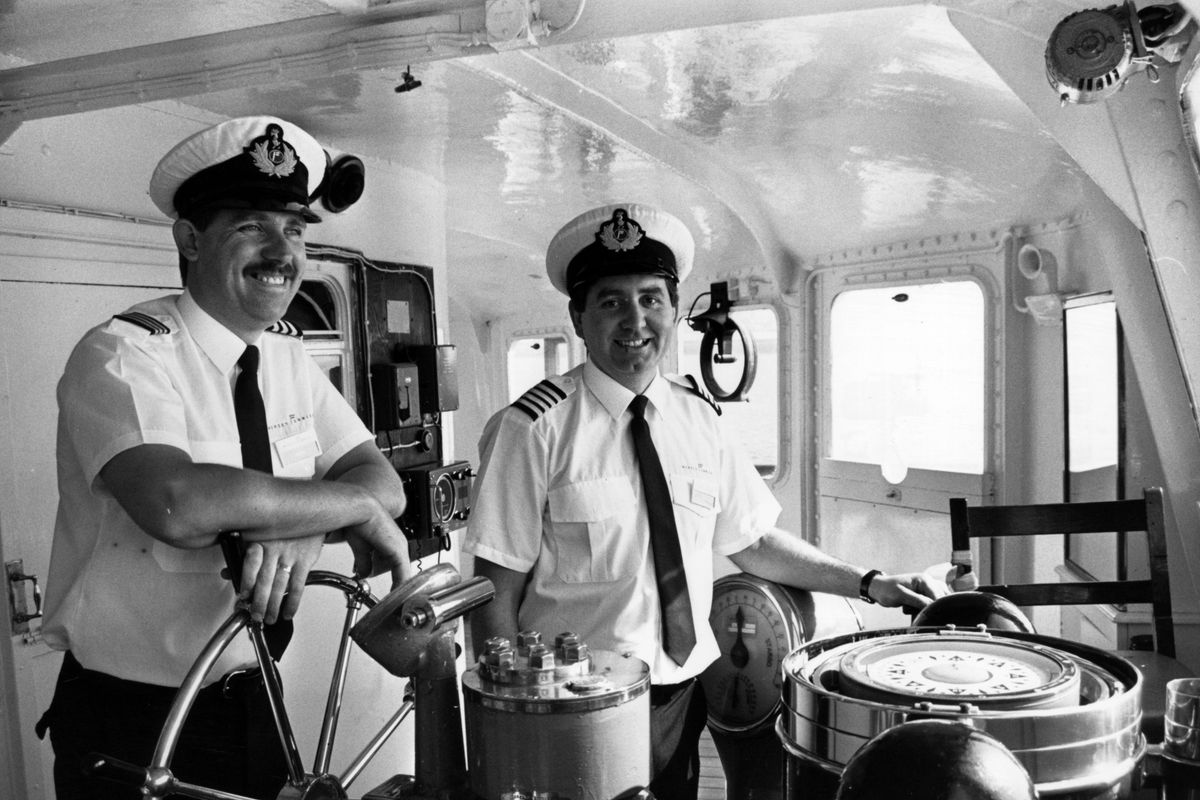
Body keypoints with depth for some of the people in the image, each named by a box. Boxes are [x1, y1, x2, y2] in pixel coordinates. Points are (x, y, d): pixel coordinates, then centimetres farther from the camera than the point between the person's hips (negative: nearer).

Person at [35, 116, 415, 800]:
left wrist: (301, 526, -27)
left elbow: (383, 482, -6)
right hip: (130, 724, -5)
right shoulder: (121, 354, -18)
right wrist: (351, 506, -26)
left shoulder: (288, 357, 1)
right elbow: (177, 503, -36)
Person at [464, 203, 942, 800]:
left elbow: (752, 541, 10)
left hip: (683, 693, 5)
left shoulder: (699, 419, 2)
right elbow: (496, 597, -13)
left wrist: (868, 584, 4)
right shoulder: (534, 429, -14)